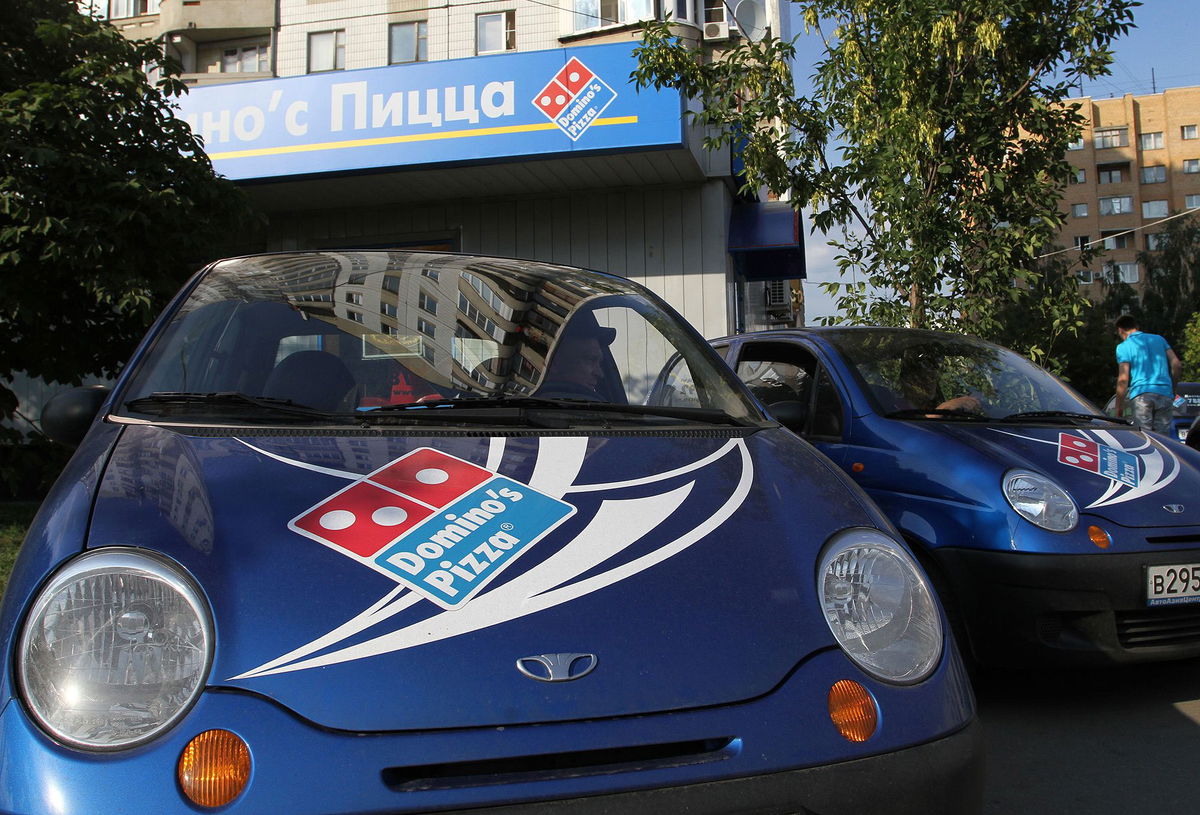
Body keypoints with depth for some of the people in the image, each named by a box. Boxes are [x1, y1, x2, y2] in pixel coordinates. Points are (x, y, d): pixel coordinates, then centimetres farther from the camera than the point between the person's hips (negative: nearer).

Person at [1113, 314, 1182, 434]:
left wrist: (1119, 409, -1)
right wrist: (1172, 389, 22)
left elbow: (1123, 379, -4)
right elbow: (1177, 365, 10)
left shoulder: (1124, 347, 4)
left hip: (1142, 394, -4)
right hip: (1165, 394, 4)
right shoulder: (1159, 339, 19)